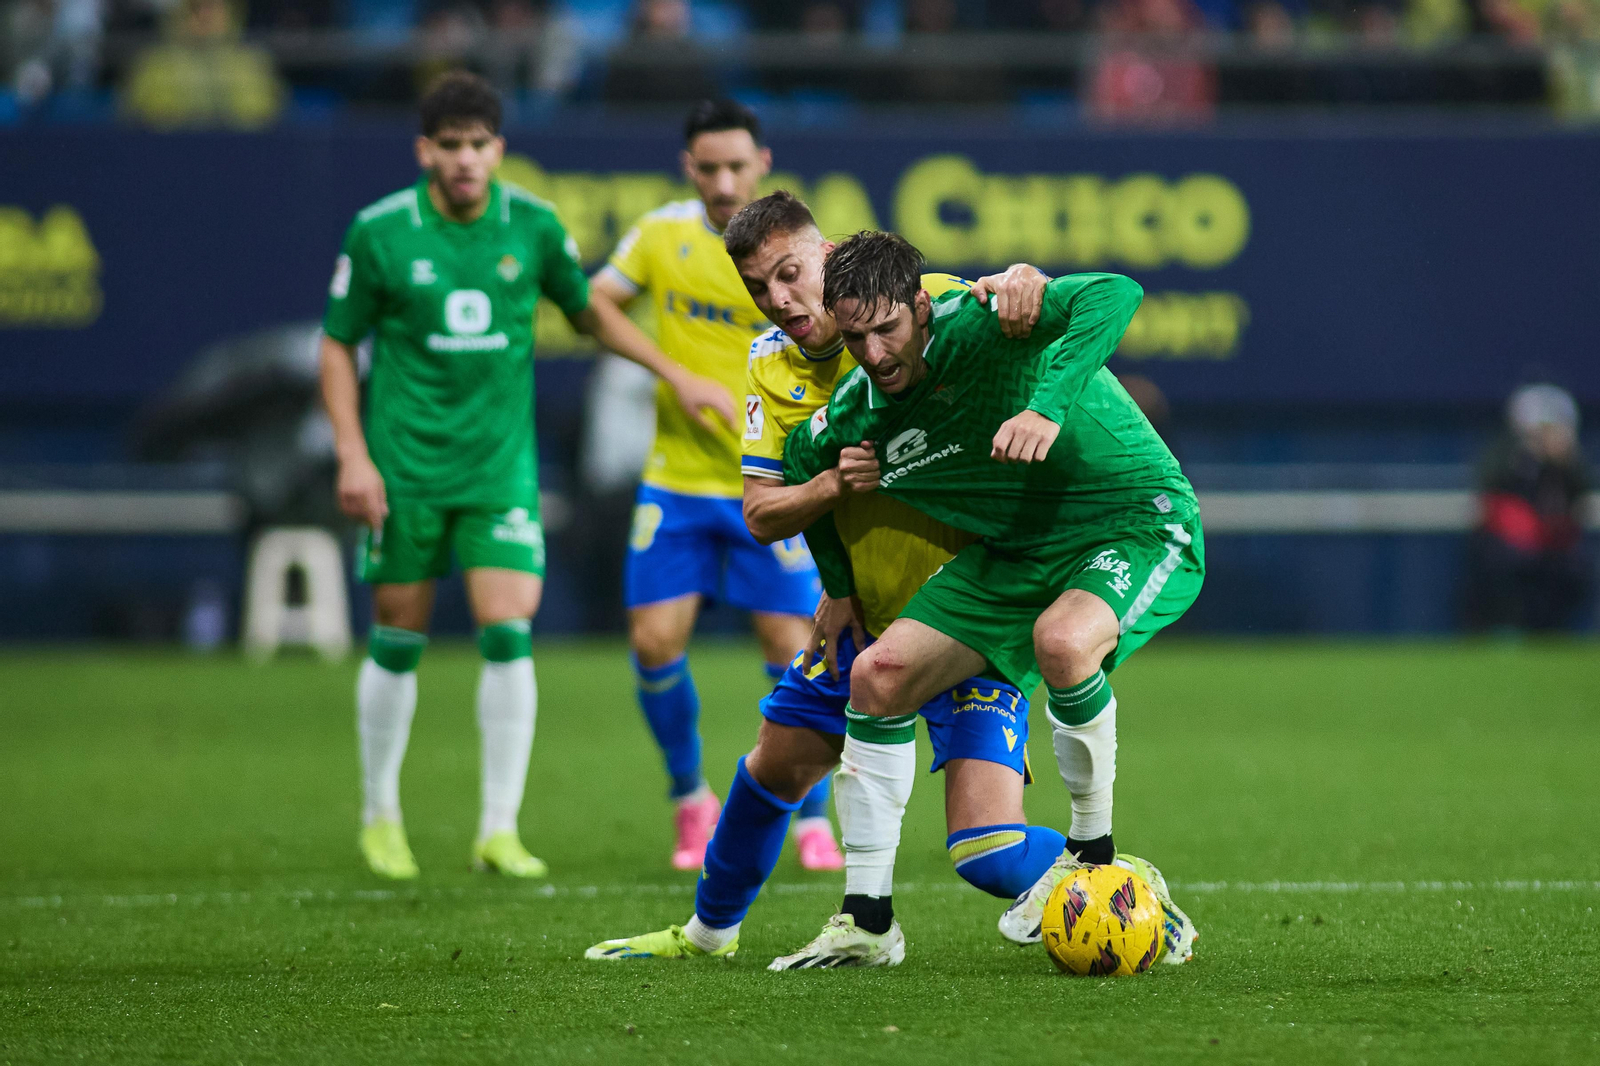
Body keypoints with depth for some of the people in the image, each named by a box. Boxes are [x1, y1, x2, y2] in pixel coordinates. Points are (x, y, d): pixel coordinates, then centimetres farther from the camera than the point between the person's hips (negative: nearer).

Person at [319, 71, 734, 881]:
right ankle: (379, 815, 25)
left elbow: (587, 309, 17)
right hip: (405, 465, -1)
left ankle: (499, 830, -4)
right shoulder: (379, 234, -7)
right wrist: (352, 455, -7)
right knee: (399, 641, 5)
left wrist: (675, 375, 13)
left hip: (501, 462, 1)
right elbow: (338, 346, 3)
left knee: (508, 634, -11)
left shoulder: (532, 226, -2)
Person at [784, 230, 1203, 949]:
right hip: (1018, 552, 7)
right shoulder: (856, 416, -5)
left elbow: (1114, 294, -39)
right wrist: (839, 587, 23)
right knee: (878, 675, -4)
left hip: (1140, 524, -7)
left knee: (1061, 640, -37)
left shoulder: (979, 325, -24)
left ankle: (1092, 849, -13)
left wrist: (1049, 409, -47)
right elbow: (797, 467, 19)